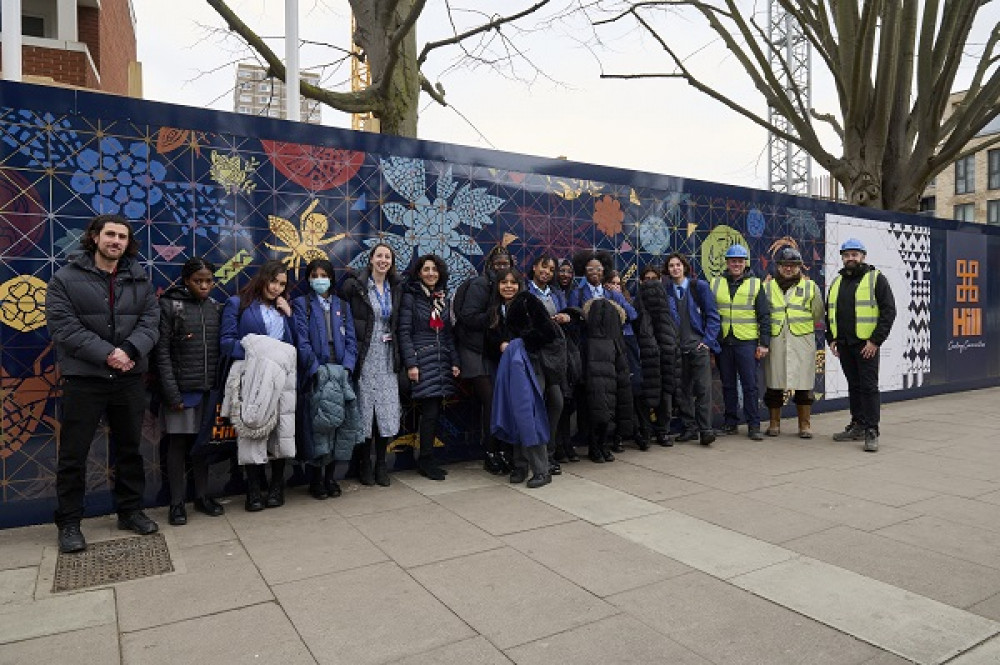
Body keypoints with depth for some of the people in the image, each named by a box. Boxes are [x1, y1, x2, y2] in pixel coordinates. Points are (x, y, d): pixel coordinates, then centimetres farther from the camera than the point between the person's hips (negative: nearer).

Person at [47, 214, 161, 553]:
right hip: (82, 379, -3)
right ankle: (69, 522, 19)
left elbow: (150, 322, -1)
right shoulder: (65, 278, -1)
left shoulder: (141, 280, 7)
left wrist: (129, 351, -19)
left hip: (129, 379, 3)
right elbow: (63, 325, -10)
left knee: (130, 448, 13)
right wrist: (106, 353, -19)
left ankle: (130, 510, 27)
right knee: (73, 453, 4)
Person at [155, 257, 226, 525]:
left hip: (208, 389, 4)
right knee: (178, 442, 4)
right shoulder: (169, 305, -4)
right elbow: (162, 352, -8)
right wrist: (172, 393, -13)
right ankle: (177, 502, 14)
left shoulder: (215, 307, 8)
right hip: (181, 389, -4)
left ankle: (202, 496, 23)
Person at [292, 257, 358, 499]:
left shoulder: (342, 306, 16)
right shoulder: (301, 304, 6)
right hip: (314, 375, -3)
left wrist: (347, 367, -8)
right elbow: (302, 341, -5)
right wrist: (317, 369, -16)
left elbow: (351, 340, 8)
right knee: (315, 427, -3)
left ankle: (330, 476, 17)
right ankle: (316, 480, 10)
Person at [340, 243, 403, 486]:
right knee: (365, 409, 2)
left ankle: (381, 464, 16)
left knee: (387, 411, 3)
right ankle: (366, 464, 16)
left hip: (387, 358, 4)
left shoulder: (395, 290, 11)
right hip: (365, 357, -4)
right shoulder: (353, 286, -3)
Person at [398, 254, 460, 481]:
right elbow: (404, 332, -7)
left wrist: (454, 361, 12)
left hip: (442, 361, 6)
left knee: (435, 412, 4)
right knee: (430, 412, -9)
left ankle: (426, 460, 14)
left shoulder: (442, 298, 17)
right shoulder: (410, 297, -1)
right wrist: (411, 363, -14)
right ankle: (426, 461, 5)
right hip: (422, 361, -6)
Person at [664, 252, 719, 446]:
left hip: (698, 345, -2)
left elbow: (712, 315, 3)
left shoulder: (699, 286, 3)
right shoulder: (665, 290, 9)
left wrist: (708, 340, -5)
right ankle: (690, 428, 13)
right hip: (676, 348, 3)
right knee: (682, 390, 5)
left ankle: (705, 429, -6)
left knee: (703, 387, -9)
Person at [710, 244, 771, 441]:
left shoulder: (755, 284, 6)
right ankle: (730, 422, 18)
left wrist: (764, 343, -2)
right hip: (722, 342, 2)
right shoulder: (716, 283, 10)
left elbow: (764, 316, 5)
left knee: (750, 385, -2)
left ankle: (754, 425, 5)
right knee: (728, 384, 9)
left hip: (747, 342, -2)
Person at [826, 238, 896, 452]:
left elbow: (889, 311, -8)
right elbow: (829, 313, 22)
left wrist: (876, 340, -14)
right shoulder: (837, 282, 16)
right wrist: (831, 339, 10)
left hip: (866, 344, -6)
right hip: (844, 345, 6)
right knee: (853, 385, 12)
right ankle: (857, 426, 21)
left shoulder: (876, 278, -1)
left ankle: (871, 432, -2)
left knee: (869, 386, -6)